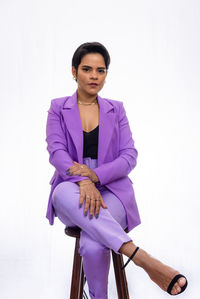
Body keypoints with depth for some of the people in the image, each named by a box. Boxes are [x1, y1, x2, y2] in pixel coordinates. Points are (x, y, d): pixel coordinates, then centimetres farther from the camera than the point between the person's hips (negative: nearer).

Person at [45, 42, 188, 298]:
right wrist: (83, 181, -26)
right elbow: (56, 152, -6)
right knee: (65, 193, -39)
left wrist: (95, 175, -18)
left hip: (111, 190, 0)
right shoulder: (58, 108, 8)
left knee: (92, 246, -33)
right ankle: (142, 258, -40)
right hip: (71, 189, 1)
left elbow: (129, 157, 1)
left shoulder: (116, 109, 11)